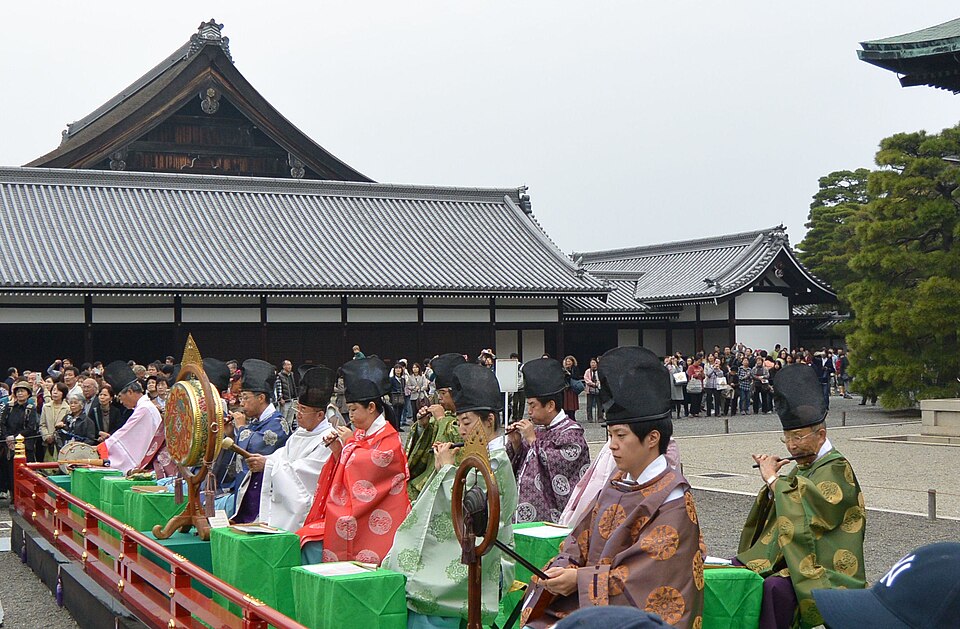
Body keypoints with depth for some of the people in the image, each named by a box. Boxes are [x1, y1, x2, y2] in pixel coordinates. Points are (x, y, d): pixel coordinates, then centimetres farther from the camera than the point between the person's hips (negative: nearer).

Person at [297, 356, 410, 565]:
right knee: (307, 540, -12)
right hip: (347, 515, 7)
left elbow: (363, 477, -16)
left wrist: (349, 445, -6)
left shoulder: (390, 440, -10)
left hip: (374, 524, -7)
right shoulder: (360, 435, 14)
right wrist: (337, 451, 2)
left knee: (314, 546, -19)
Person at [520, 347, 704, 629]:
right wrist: (565, 569, -10)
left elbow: (648, 574, -18)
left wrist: (580, 579, -19)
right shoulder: (619, 483, 11)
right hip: (594, 605, 7)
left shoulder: (672, 498, -12)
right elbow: (580, 540, 11)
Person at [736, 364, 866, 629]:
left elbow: (803, 512, -22)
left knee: (774, 588, -34)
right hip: (790, 560, 9)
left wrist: (773, 479, -11)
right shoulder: (803, 467, 15)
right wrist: (771, 480, 1)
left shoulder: (836, 469, -11)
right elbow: (778, 511, 18)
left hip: (820, 569, -9)